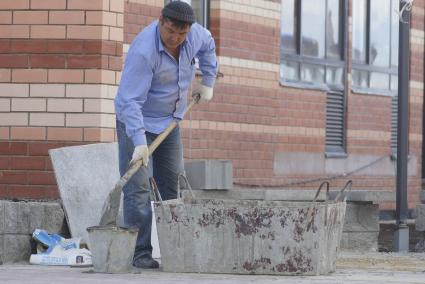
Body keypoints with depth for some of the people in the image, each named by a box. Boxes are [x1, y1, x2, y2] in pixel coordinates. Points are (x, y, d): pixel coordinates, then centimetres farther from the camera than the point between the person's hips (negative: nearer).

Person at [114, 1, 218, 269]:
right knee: (138, 188, -14)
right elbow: (130, 101, -34)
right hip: (137, 123, -7)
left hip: (169, 122, 7)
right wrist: (139, 142, -40)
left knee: (173, 187, 8)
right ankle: (141, 253, -14)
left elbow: (208, 46, 18)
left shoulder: (195, 35, -10)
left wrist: (208, 82, 17)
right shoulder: (143, 51, -32)